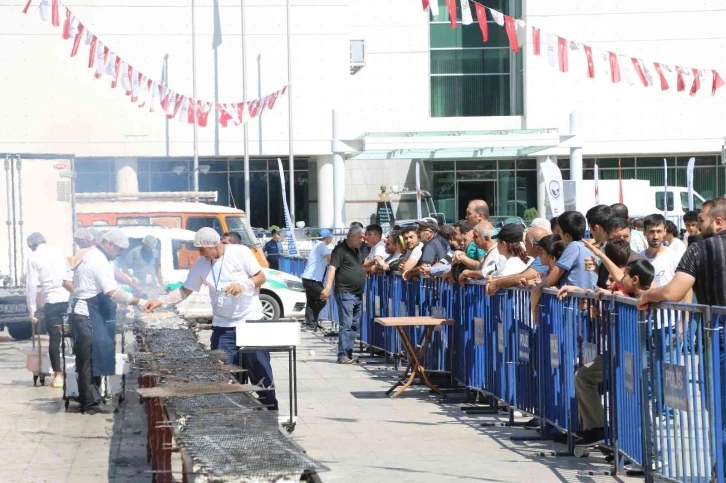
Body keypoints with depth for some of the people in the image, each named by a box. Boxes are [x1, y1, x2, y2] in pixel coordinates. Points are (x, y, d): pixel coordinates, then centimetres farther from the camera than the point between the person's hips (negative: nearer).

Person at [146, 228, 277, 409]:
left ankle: (270, 409, 14)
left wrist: (243, 285, -22)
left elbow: (261, 278, -5)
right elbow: (185, 290, 6)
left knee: (260, 369, 3)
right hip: (223, 326, 3)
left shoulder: (240, 252, -9)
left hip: (251, 321, -3)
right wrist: (161, 301, -6)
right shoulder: (201, 264, 1)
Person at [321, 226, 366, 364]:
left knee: (354, 325, 9)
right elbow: (332, 268, -19)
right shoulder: (340, 250, -9)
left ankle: (349, 354, 13)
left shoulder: (357, 250, 16)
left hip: (358, 294, 9)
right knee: (346, 324, -12)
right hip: (345, 294, -9)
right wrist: (328, 287, -29)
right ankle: (342, 355, -11)